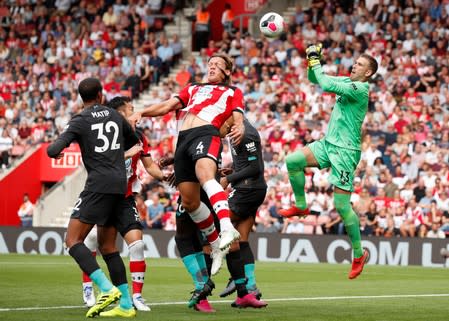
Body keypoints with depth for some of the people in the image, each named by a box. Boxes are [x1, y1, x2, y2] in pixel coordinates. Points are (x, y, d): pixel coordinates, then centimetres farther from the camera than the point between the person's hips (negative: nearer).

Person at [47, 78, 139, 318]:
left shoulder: (80, 121, -1)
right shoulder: (115, 116, 16)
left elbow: (54, 150, -9)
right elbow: (134, 140, 34)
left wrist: (51, 150, 15)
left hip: (99, 185, -6)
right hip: (120, 184, 7)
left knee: (73, 240, -7)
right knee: (107, 247, 13)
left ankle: (107, 288, -24)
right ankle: (125, 305, 7)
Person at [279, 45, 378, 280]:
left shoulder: (360, 89, -16)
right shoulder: (347, 82, 11)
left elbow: (327, 85, -26)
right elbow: (314, 79, 16)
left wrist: (315, 61, -15)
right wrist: (312, 61, -3)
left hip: (345, 151, -8)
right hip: (328, 144, 8)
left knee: (342, 204, -9)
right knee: (292, 161, -7)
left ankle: (359, 254, 3)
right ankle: (301, 206, 13)